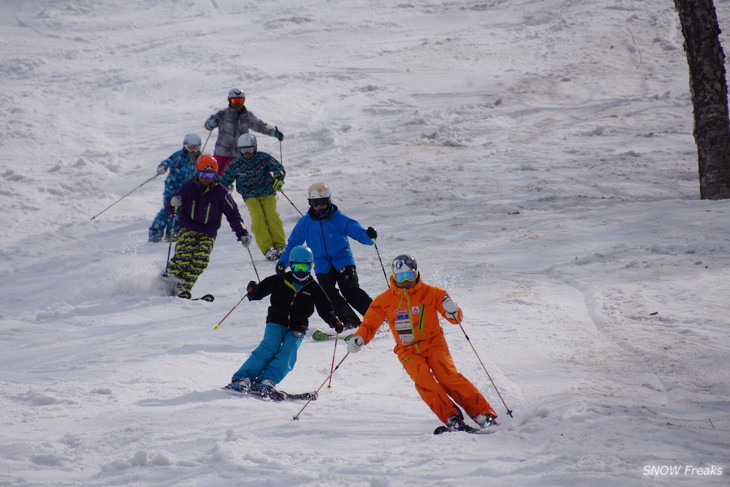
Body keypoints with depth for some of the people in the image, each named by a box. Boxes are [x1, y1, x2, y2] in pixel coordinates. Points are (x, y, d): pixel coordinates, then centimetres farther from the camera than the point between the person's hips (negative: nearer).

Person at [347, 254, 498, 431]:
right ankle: (452, 418, -27)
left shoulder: (431, 293, -2)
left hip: (433, 344, -1)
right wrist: (359, 339, -13)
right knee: (424, 382, -26)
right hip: (408, 351, 1)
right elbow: (369, 324, 7)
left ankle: (483, 413, -22)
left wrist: (452, 312, -24)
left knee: (447, 376, -24)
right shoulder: (385, 301, 1)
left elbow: (456, 318, 1)